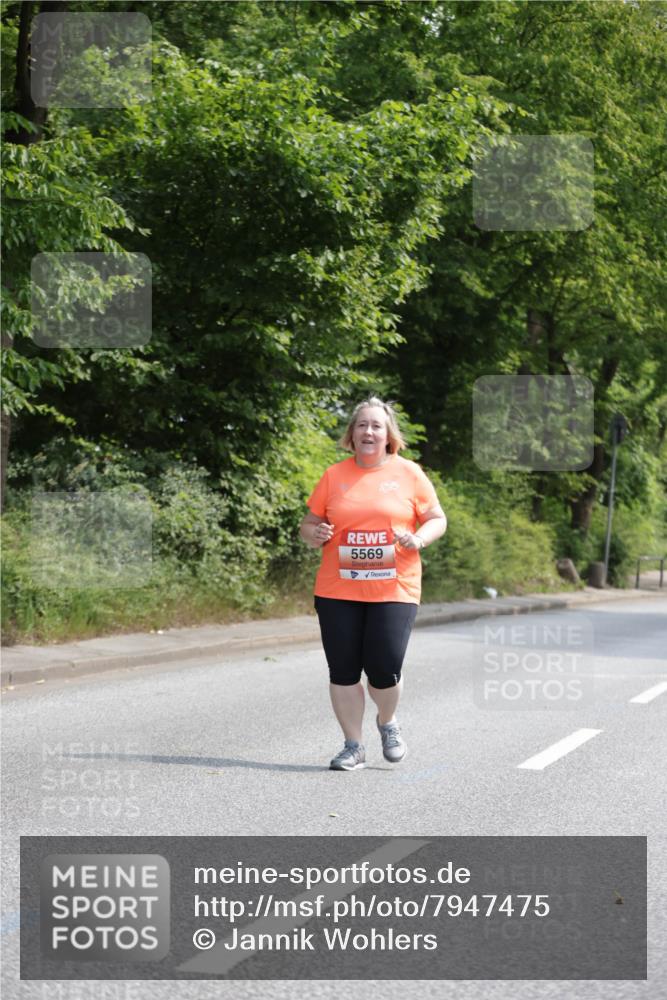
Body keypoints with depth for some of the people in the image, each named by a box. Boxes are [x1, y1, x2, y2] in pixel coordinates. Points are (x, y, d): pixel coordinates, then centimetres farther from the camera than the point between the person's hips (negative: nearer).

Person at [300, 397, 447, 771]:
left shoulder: (409, 474, 4)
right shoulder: (334, 476, 7)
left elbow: (438, 519, 8)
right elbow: (309, 524, 12)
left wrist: (418, 539, -13)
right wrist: (315, 534, -11)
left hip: (394, 590, -2)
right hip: (338, 591, 2)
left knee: (384, 668, -9)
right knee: (343, 671, 2)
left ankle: (388, 722, 24)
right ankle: (354, 745, 17)